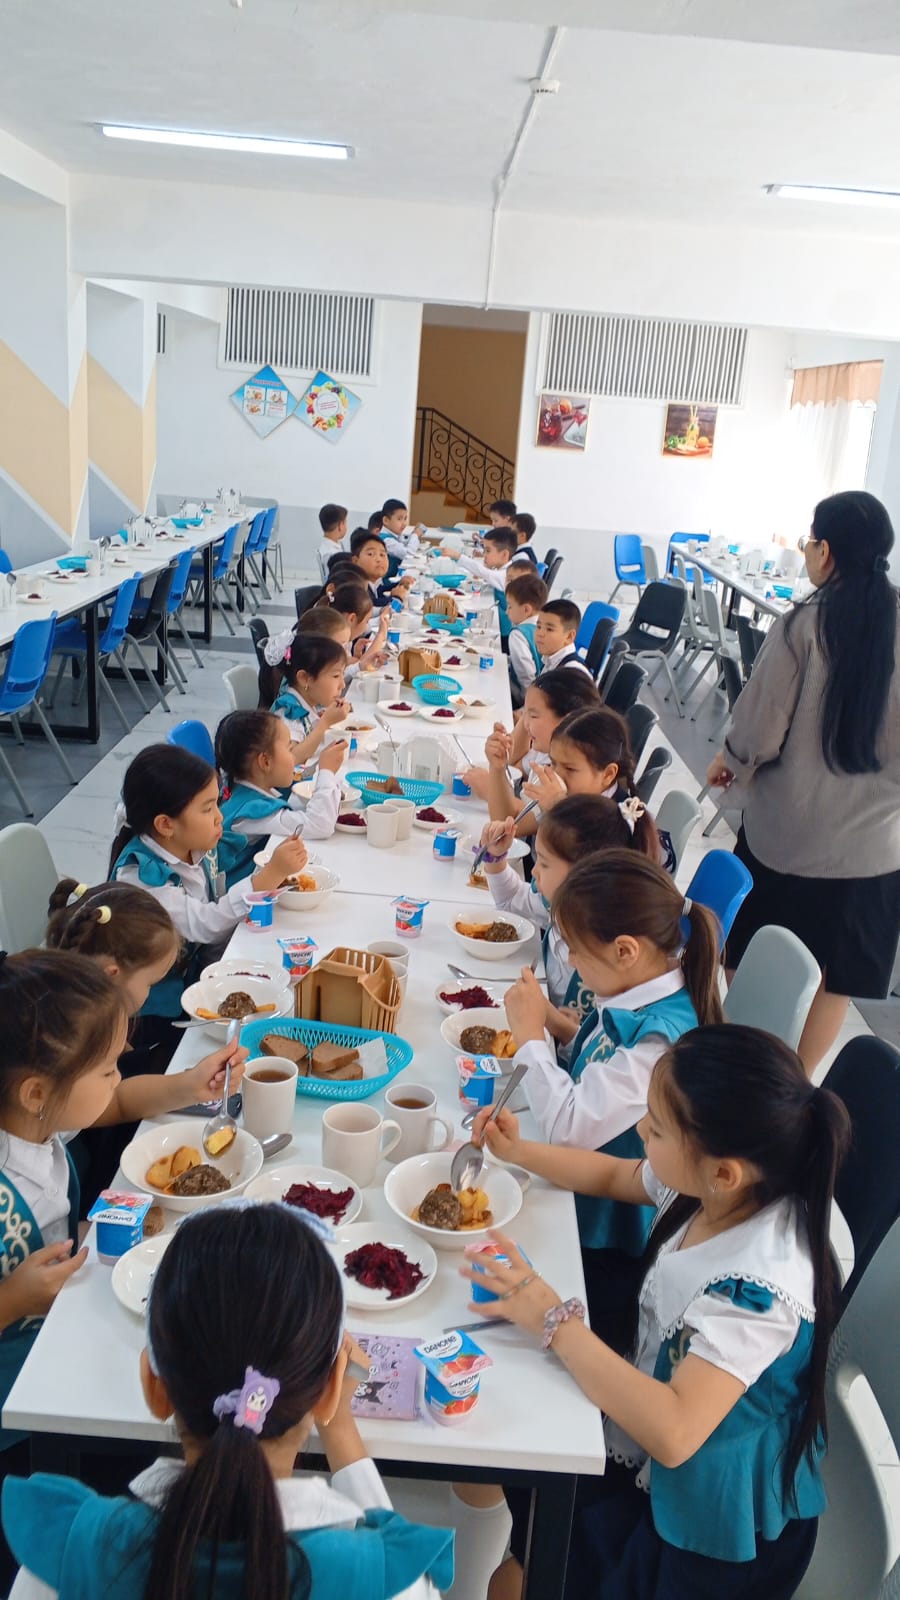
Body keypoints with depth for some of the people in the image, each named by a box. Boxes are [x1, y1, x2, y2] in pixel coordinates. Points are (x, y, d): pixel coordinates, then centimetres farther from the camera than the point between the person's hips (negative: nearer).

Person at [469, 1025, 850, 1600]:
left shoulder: (760, 1284, -34)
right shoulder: (715, 1185, -12)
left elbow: (672, 1433, -39)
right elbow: (614, 1176, 9)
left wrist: (556, 1322, -33)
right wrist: (518, 1152, 0)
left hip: (710, 1523, -7)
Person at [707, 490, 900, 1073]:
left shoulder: (804, 625, -16)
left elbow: (762, 729, -11)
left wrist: (729, 760, 9)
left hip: (785, 831, -2)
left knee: (751, 965, 18)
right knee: (834, 976, 17)